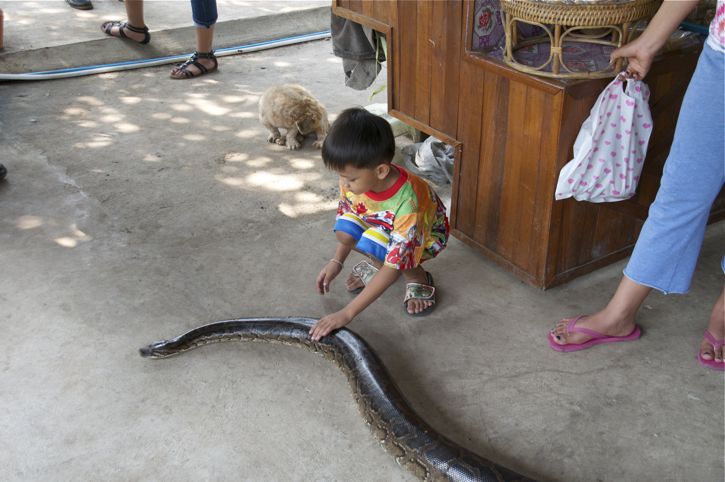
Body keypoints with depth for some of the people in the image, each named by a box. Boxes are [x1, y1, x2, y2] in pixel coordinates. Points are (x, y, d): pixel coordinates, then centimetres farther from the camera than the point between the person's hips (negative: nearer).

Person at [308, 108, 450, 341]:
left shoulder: (406, 202, -42)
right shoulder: (355, 179, -25)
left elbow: (393, 267, -42)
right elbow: (347, 216, -1)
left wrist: (347, 313, -44)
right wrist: (336, 261, -11)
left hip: (426, 233, -6)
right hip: (380, 223, 6)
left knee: (376, 248, -34)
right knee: (344, 230, -23)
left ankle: (418, 278, -6)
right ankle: (374, 265, 7)